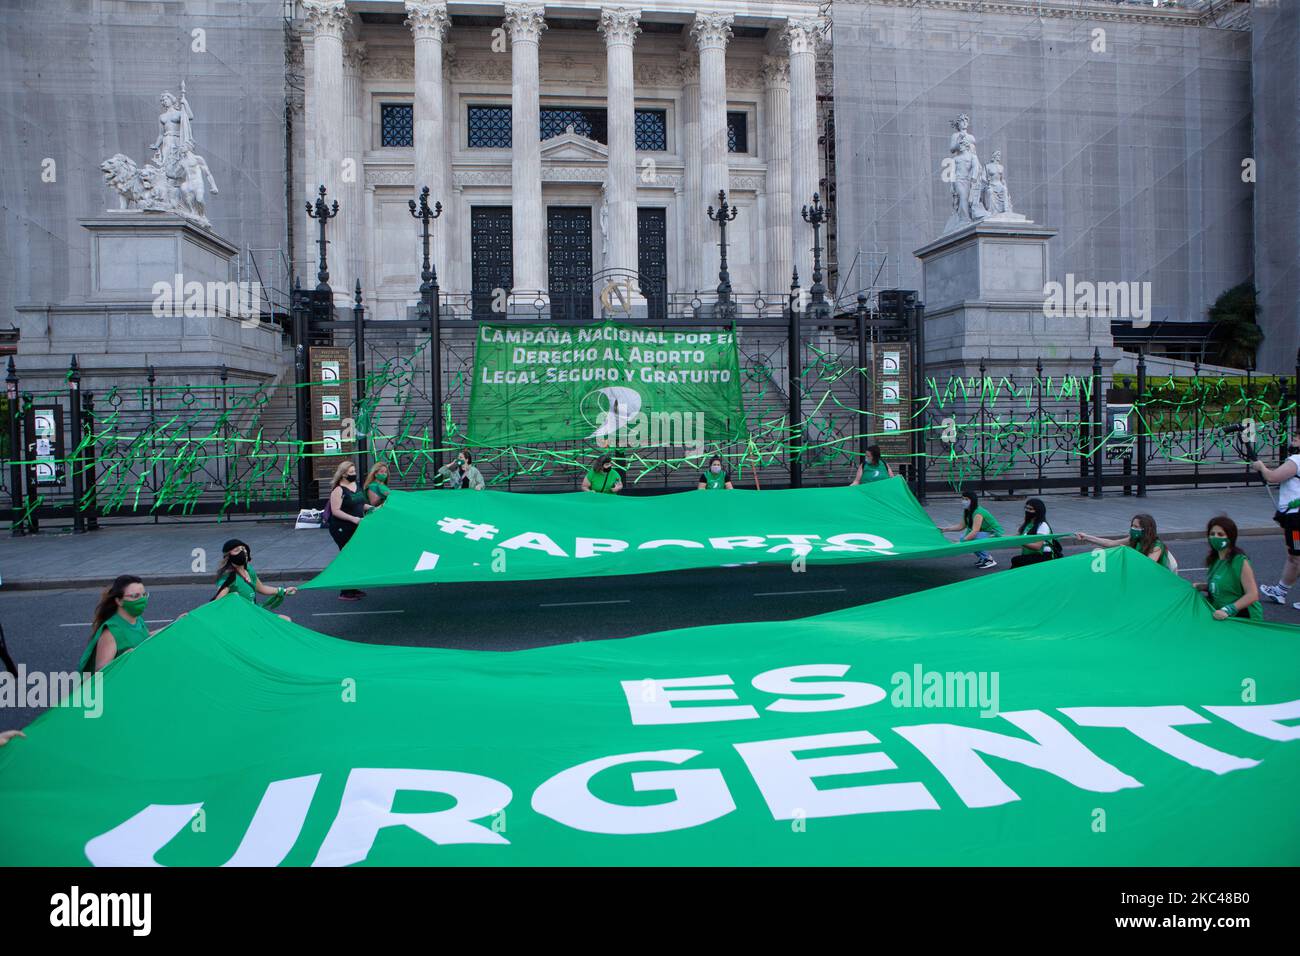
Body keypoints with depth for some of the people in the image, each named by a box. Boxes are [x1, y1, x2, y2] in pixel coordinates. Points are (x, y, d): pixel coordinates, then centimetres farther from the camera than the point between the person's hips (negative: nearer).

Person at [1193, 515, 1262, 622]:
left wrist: (1228, 610, -30)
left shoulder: (1240, 561, -16)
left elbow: (1253, 595, -20)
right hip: (1222, 617, 7)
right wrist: (1202, 586, 5)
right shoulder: (1214, 559, 7)